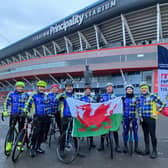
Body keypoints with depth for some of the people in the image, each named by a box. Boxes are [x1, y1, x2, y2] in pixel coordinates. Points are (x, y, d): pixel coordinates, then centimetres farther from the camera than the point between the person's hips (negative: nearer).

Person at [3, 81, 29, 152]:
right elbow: (6, 103, 3)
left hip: (22, 115, 1)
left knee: (21, 130, 6)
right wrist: (5, 112, -7)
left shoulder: (26, 95, 3)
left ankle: (20, 144, 18)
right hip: (13, 114, 0)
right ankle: (9, 145, 8)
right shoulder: (11, 94, 2)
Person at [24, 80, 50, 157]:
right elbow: (28, 104, -3)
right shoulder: (34, 95, -2)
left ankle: (38, 147, 23)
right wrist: (26, 112, -10)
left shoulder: (46, 96, 10)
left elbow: (49, 104, 18)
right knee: (36, 133, -11)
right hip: (37, 117, -4)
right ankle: (32, 148, 4)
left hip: (45, 117, 4)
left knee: (42, 133, 10)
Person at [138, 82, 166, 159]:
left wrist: (156, 113, -7)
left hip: (151, 118, -6)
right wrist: (140, 116, 7)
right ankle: (147, 149, 26)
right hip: (143, 119, 6)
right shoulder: (140, 98, 9)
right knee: (145, 134, 13)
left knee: (152, 135, -2)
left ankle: (154, 151, 12)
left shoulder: (152, 96, -9)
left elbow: (162, 104, -9)